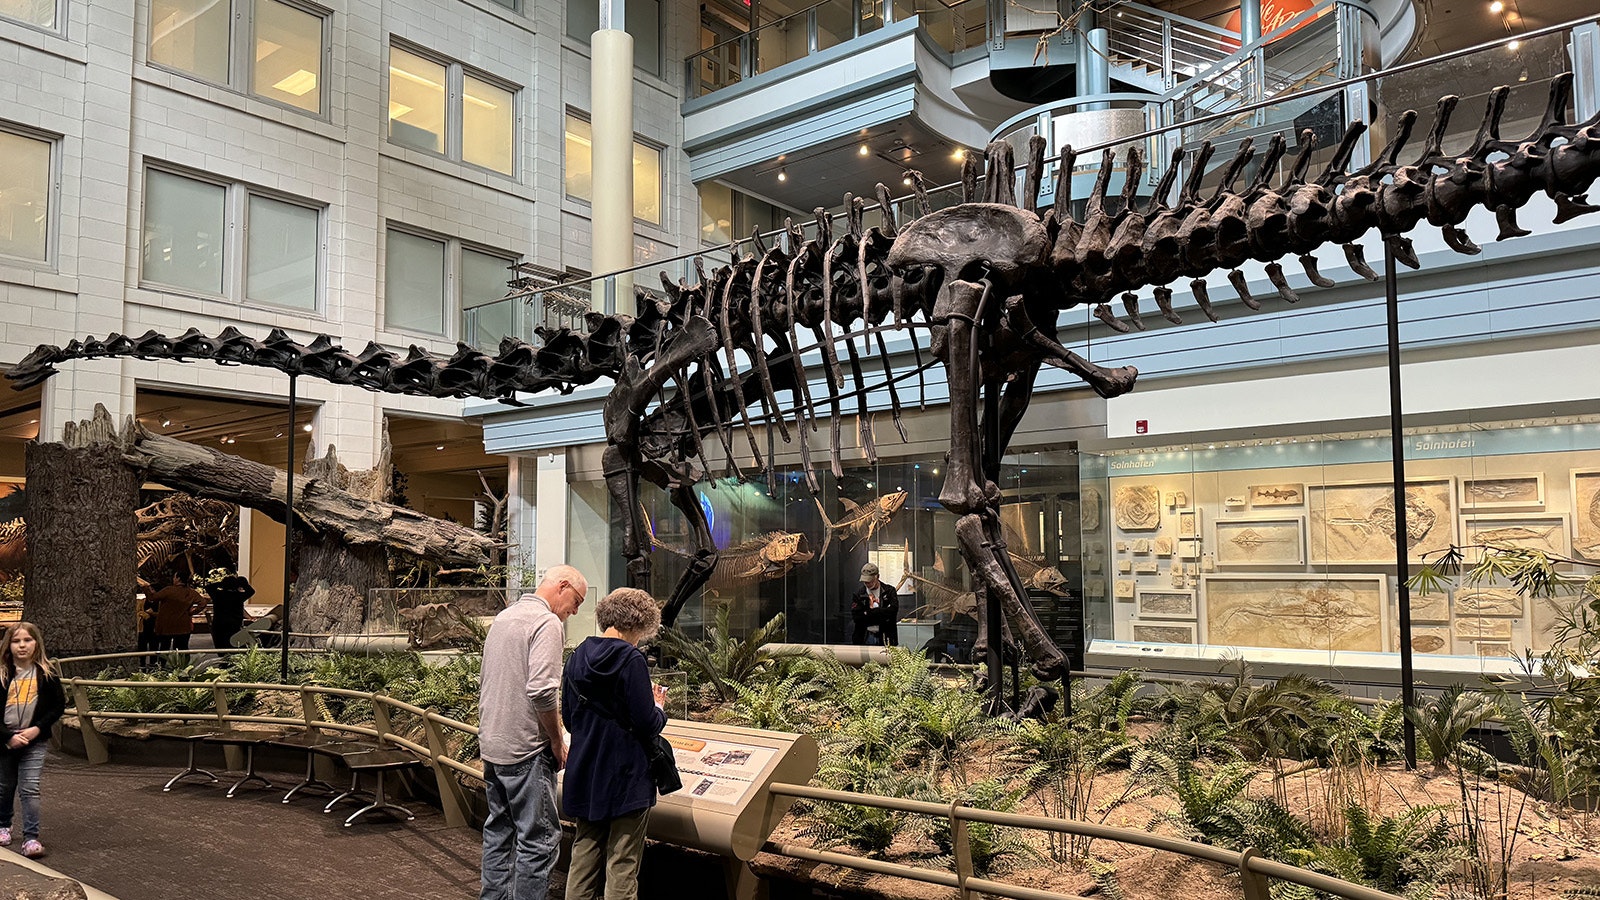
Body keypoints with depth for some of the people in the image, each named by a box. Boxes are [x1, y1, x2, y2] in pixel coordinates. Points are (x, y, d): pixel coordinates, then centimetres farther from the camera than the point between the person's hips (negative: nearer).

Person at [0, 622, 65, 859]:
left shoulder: (46, 673, -6)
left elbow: (59, 705, -2)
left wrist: (37, 729, -13)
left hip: (34, 741, -2)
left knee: (30, 789, -8)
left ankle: (31, 838, -5)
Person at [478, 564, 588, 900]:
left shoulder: (503, 617, 15)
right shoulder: (547, 623, -14)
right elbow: (541, 690, -24)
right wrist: (557, 741, -12)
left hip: (491, 745, 9)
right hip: (525, 749, -9)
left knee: (498, 829, 17)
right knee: (538, 838, -3)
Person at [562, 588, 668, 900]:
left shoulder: (578, 657, 3)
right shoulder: (631, 660, -17)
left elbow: (568, 717, 11)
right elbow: (646, 725, -17)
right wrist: (659, 707, 2)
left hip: (584, 775, 6)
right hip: (626, 776, -6)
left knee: (585, 852, 17)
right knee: (622, 863, 2)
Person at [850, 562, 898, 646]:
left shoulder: (889, 591, 4)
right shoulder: (858, 594, 5)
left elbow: (893, 610, -11)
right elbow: (856, 617, -6)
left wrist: (868, 613, -10)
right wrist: (882, 617, -10)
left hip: (885, 638, -1)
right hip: (865, 638, 1)